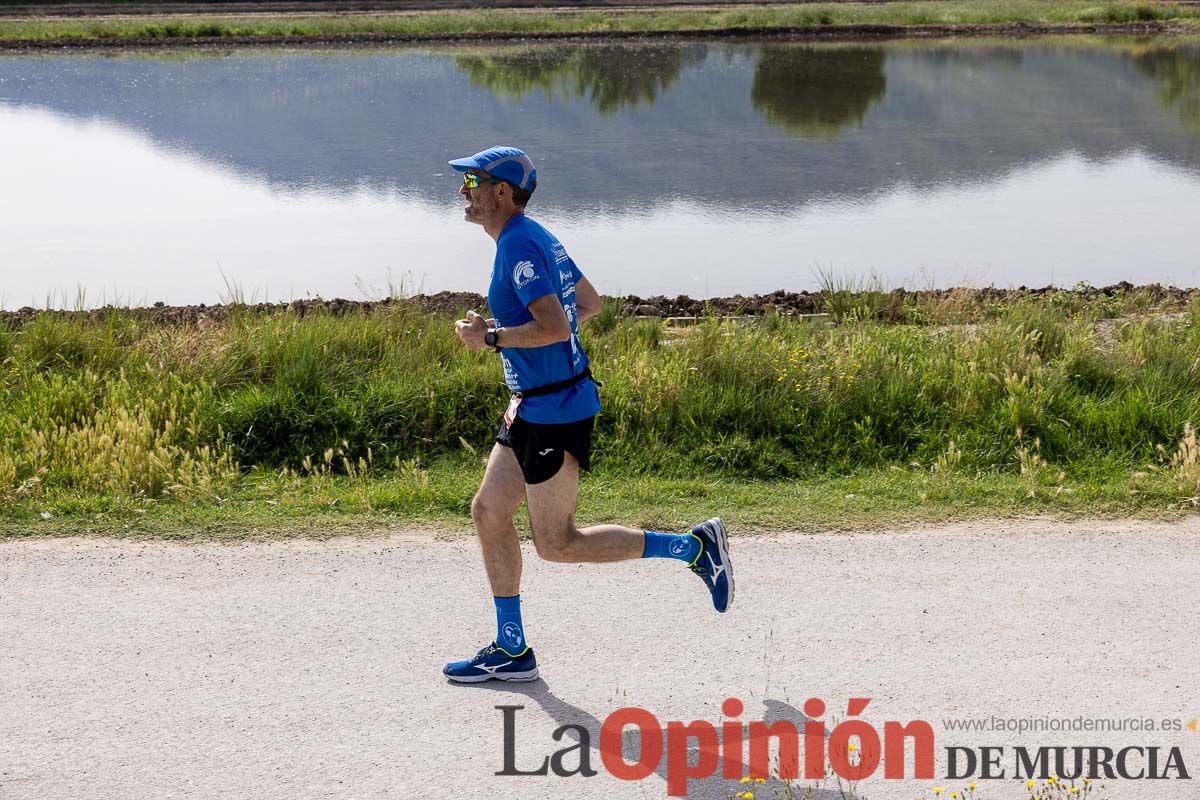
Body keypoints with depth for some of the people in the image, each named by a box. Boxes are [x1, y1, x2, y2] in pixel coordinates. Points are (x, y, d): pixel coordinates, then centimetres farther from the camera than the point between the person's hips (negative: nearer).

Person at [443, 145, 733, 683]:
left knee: (556, 545, -2)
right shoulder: (539, 237, 12)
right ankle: (511, 651, 17)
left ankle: (694, 547, 3)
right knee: (488, 512, 11)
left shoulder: (518, 245, -19)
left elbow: (555, 327, -29)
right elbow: (589, 303, 23)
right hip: (534, 404, 10)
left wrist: (492, 337, -17)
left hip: (554, 411, -10)